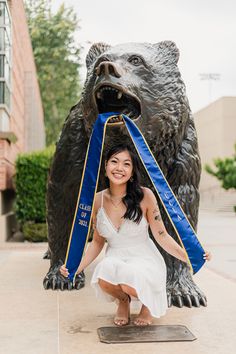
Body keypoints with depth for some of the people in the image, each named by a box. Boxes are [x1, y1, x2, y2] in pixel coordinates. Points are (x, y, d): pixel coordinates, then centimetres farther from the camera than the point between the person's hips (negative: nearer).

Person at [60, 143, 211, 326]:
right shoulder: (97, 200, -3)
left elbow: (162, 236, -9)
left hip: (144, 260, -2)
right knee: (105, 270, -33)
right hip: (115, 260, 2)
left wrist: (189, 257, -22)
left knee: (129, 278, -35)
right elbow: (97, 242, 8)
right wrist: (77, 268, -4)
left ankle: (148, 302, 5)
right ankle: (123, 301, 5)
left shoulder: (144, 196, -13)